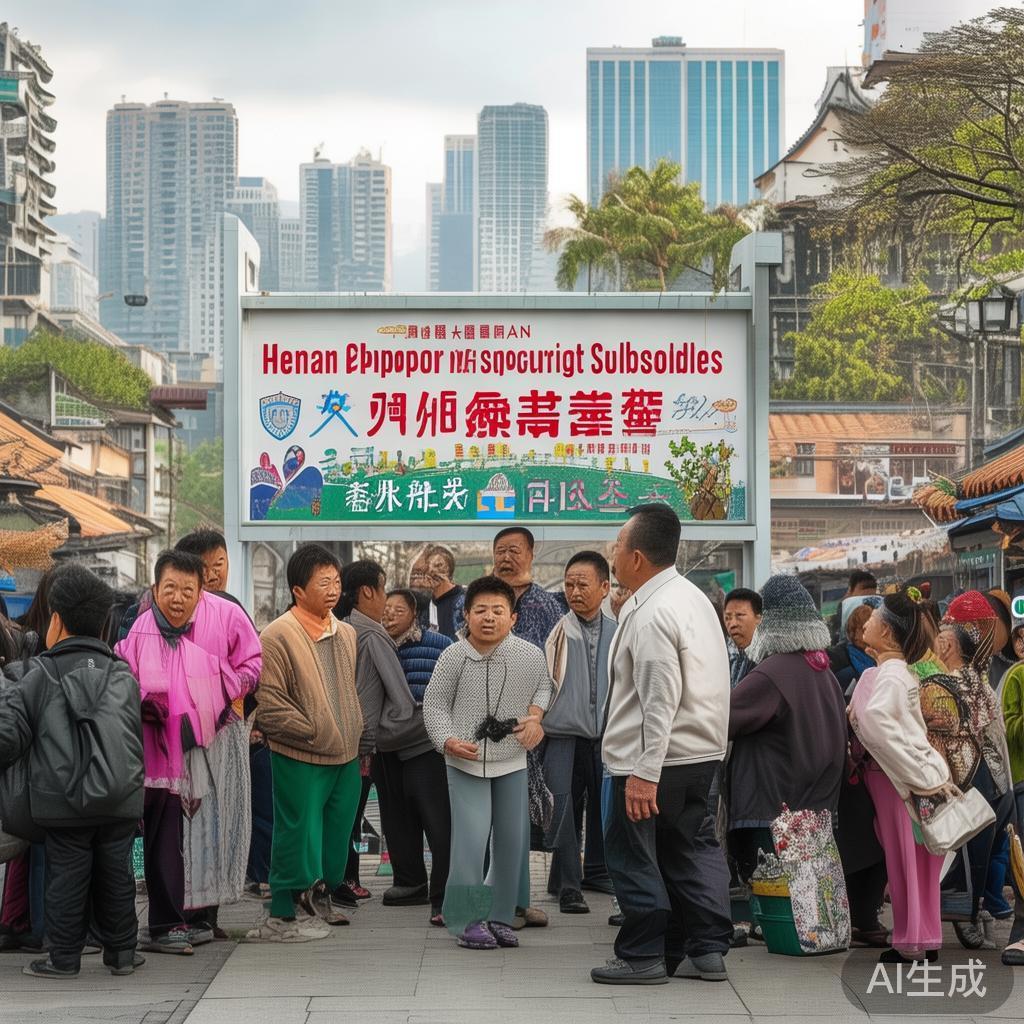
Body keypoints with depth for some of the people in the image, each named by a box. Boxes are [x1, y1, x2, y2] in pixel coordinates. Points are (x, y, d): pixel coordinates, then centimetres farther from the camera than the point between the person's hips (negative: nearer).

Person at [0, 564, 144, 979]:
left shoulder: (39, 677, -4)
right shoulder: (123, 676, 6)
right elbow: (137, 735, 12)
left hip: (64, 804, -3)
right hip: (120, 801, 3)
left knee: (67, 876, 5)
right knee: (115, 875, 12)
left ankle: (64, 957, 9)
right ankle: (121, 952, 19)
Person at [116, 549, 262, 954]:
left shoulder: (225, 616, -6)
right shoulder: (141, 630, -4)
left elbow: (252, 664, 2)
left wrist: (219, 693, -10)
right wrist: (143, 705, -17)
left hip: (213, 744, 1)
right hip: (162, 749, -1)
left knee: (210, 834, 8)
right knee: (166, 837, -4)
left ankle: (198, 917, 21)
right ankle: (166, 925, 1)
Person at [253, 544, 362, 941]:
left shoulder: (346, 634, 12)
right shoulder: (278, 636, -13)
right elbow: (269, 703, -16)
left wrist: (359, 741, 18)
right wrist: (314, 732, -13)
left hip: (346, 758, 7)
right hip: (300, 759, -7)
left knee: (336, 834, 14)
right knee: (299, 835, -3)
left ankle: (318, 900, 29)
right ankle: (285, 915, 7)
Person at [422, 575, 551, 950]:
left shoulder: (530, 655, -5)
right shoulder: (453, 657, -9)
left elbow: (544, 686, 15)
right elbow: (435, 703, -1)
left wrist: (536, 715, -4)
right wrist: (448, 740, -16)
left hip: (513, 762, 3)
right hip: (466, 762, -3)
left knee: (512, 838, 7)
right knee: (471, 835, -12)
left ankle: (500, 917, 21)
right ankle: (468, 919, -1)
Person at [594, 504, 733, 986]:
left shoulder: (652, 615, -20)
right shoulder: (693, 597, 13)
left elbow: (661, 701, -24)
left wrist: (644, 771, -25)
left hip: (654, 756, -10)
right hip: (701, 751, 10)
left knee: (632, 851, 0)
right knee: (693, 847, 14)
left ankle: (644, 955, 5)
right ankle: (709, 950, 16)